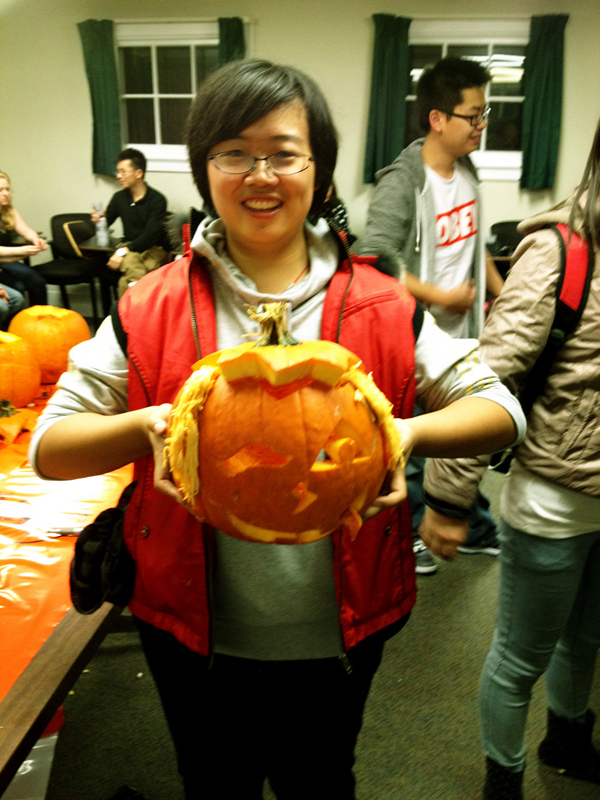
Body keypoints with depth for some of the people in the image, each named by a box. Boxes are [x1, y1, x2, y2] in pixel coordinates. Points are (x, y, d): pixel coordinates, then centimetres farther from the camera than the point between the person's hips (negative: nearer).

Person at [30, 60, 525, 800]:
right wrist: (146, 425, -28)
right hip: (195, 637, 1)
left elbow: (500, 409, -5)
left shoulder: (380, 309, -10)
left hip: (337, 637, 1)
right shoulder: (149, 310, -10)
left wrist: (412, 432, -26)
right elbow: (48, 447, -8)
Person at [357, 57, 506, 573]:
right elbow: (374, 262, -27)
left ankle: (474, 530, 40)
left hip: (463, 336, 8)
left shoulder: (467, 171, 7)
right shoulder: (402, 182, -18)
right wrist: (444, 296, -20)